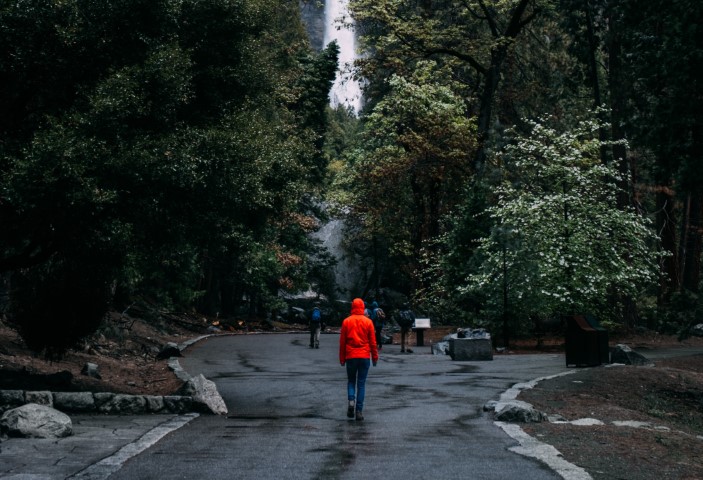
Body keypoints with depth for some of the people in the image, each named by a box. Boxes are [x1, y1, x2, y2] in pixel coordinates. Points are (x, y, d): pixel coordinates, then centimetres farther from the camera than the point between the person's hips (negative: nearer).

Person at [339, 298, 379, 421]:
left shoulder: (346, 322, 0)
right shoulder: (368, 322, -1)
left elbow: (342, 342, 2)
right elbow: (372, 342, 0)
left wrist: (342, 358, 9)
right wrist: (375, 357, 9)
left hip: (350, 356, 0)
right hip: (364, 356, 0)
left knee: (351, 381, 16)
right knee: (361, 383, 4)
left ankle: (351, 400, -10)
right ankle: (359, 411, 0)